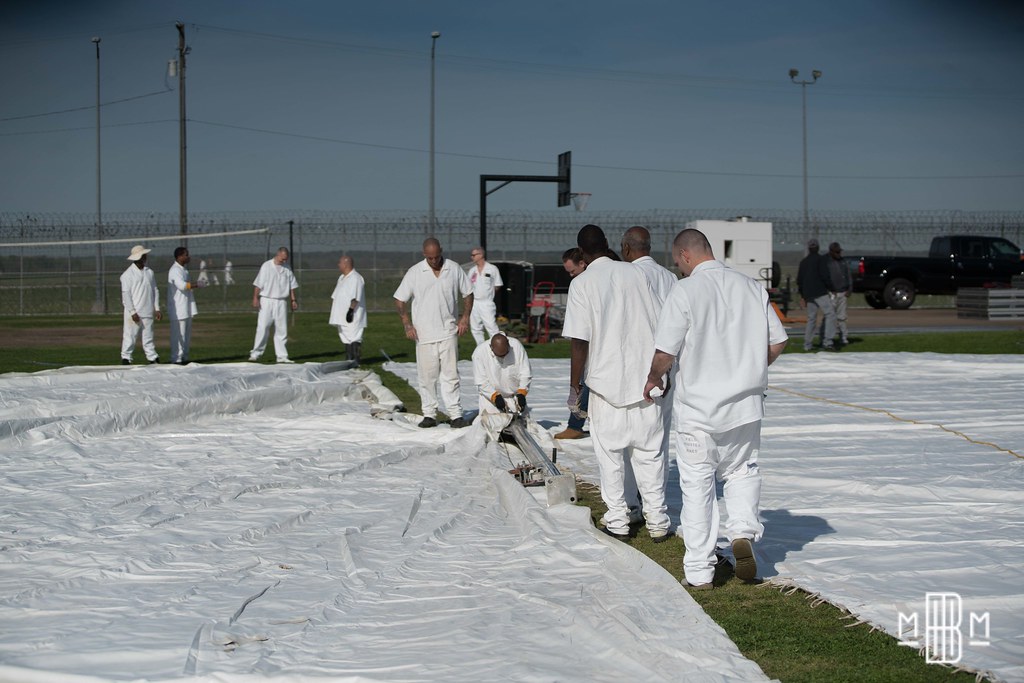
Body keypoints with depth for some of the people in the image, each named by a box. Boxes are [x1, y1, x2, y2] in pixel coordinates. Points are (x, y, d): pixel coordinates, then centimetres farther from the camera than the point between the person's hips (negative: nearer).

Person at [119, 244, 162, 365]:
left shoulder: (149, 272, 14)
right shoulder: (127, 274, -5)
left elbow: (154, 290, 16)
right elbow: (125, 294, -9)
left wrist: (157, 308, 8)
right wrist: (132, 312, -14)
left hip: (148, 313, 5)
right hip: (134, 313, -5)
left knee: (148, 337, 7)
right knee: (130, 336, -4)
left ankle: (152, 358, 6)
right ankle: (125, 358, 2)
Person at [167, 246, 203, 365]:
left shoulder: (183, 269, 17)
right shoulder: (174, 270, -15)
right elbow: (182, 285, -28)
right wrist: (197, 285, -18)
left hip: (186, 307, 10)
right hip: (178, 308, -10)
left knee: (186, 334, 13)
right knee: (178, 334, -7)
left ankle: (184, 357, 19)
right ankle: (176, 358, -4)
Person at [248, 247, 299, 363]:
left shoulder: (287, 268, 10)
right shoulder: (266, 266, -3)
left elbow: (292, 285, 15)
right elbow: (258, 284, -4)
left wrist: (293, 300, 8)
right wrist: (255, 298, -10)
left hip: (281, 302, 4)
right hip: (267, 301, -4)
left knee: (282, 330, 3)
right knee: (263, 327, -7)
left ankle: (282, 356, 7)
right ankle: (255, 353, 0)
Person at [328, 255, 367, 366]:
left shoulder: (356, 278, -14)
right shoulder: (342, 278, 17)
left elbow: (355, 298, -21)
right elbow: (336, 295, 23)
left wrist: (351, 310, -26)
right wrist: (334, 313, 20)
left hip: (352, 315, -10)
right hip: (342, 315, 10)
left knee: (354, 337, -12)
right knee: (346, 338, 12)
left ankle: (356, 361, -12)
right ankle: (349, 360, 17)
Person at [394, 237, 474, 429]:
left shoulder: (454, 270, 4)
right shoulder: (414, 272, 1)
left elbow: (467, 294, 15)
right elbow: (399, 300, 4)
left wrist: (465, 317, 2)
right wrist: (407, 324, -5)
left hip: (448, 332, 0)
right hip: (424, 333, 0)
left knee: (450, 374, -3)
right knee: (427, 376, 3)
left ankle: (455, 415, -2)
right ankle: (429, 415, 10)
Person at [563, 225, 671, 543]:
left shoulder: (582, 283, -7)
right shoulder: (635, 273, 4)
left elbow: (579, 341, -12)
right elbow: (659, 325, 8)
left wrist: (574, 387, -2)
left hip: (607, 382, -3)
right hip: (645, 379, 3)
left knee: (610, 454, 9)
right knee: (649, 451, 10)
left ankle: (617, 521, 12)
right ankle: (657, 521, 13)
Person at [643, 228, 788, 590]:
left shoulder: (685, 291, -12)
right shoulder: (752, 287, 3)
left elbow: (665, 351, -15)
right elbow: (777, 342, 7)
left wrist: (654, 377, 6)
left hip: (697, 406, -4)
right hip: (746, 404, 4)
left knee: (697, 484, 6)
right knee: (741, 470, 22)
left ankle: (699, 570, 10)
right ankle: (743, 530, -2)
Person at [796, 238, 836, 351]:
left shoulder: (804, 262, 16)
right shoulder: (820, 259, -4)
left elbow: (799, 279, 18)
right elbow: (824, 275, -13)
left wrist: (802, 295, 25)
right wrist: (827, 287, 5)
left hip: (808, 294, 7)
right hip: (820, 292, -7)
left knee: (811, 318, 13)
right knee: (830, 314, -8)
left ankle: (807, 344, 9)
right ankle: (827, 342, -20)